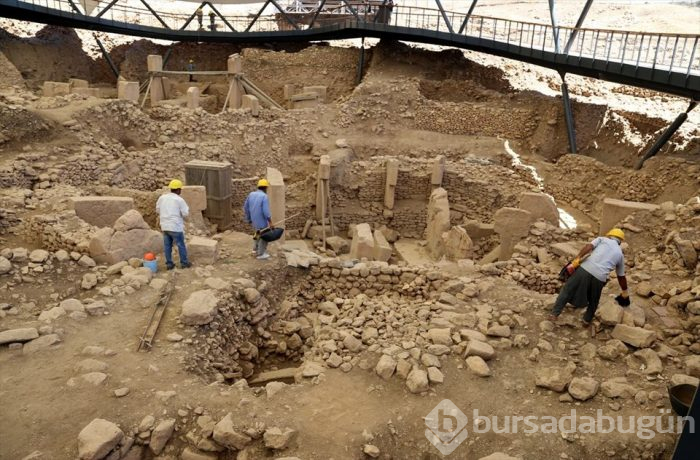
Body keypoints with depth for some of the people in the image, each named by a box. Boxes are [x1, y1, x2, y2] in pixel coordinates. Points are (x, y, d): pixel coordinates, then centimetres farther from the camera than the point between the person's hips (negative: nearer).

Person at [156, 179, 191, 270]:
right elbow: (186, 213, -10)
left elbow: (158, 210, 16)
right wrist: (186, 208, 9)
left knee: (167, 245, 11)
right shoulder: (179, 200, -12)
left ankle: (169, 264, 16)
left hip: (165, 226, 6)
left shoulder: (162, 197, 5)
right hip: (176, 227, -5)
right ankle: (184, 263, 15)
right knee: (181, 245, 7)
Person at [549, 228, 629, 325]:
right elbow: (621, 277, 32)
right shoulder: (620, 254, 25)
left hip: (585, 269, -1)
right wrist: (625, 293, 46)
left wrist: (576, 260, -6)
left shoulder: (602, 239, 21)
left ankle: (554, 314, 12)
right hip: (599, 277, 1)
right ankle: (587, 320, 38)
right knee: (593, 301, 28)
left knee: (567, 290, 14)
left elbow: (589, 246, -1)